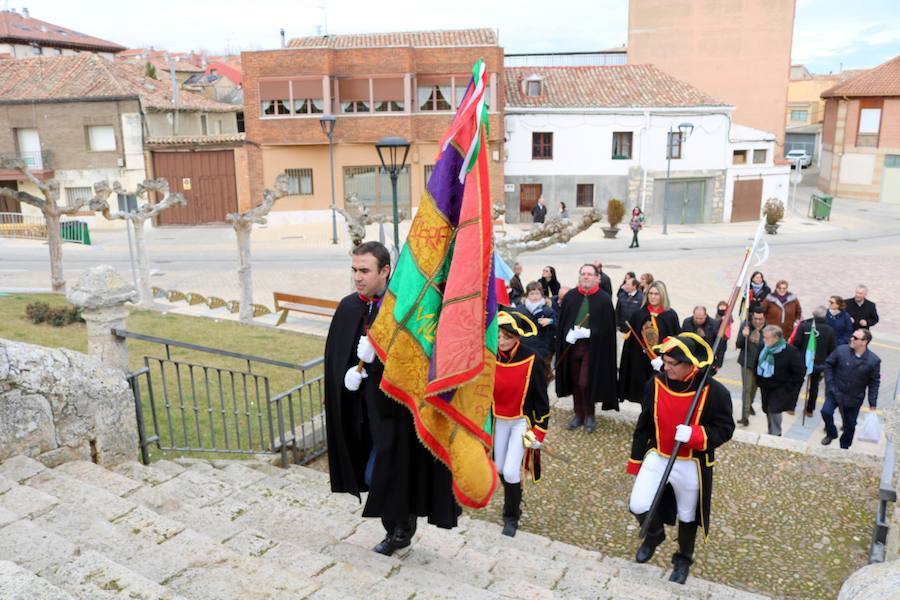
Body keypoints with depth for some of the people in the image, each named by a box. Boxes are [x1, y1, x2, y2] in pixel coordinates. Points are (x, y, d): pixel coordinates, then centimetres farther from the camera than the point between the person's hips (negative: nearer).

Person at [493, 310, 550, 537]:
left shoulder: (530, 359, -20)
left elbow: (541, 396, -11)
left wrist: (540, 429, -11)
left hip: (522, 420, -4)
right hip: (499, 420, 4)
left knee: (511, 471, -10)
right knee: (500, 468, 14)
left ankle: (511, 516, 14)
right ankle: (513, 502, 44)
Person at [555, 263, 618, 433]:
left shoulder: (604, 299, -7)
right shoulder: (570, 297, 3)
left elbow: (608, 327, -9)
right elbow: (562, 323, 8)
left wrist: (587, 333, -19)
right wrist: (568, 334, -8)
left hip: (593, 347, -4)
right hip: (571, 346, 4)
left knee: (585, 383, -6)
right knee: (575, 382, 12)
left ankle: (589, 415, 18)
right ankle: (579, 414, 28)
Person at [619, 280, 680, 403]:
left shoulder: (671, 315, -2)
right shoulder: (638, 314, 5)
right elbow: (630, 339, 6)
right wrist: (628, 361, 0)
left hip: (662, 363, -3)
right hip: (640, 361, 3)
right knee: (642, 393, 8)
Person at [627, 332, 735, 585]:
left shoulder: (714, 392, -21)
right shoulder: (655, 384, -11)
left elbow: (725, 429, -11)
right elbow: (644, 425, 1)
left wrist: (694, 435, -30)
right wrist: (635, 460, 7)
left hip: (691, 466, -2)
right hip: (656, 458, 2)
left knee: (687, 516, 17)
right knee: (637, 506, -5)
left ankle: (683, 560, 45)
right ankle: (655, 533, 31)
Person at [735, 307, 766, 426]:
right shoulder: (746, 327, -11)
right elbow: (738, 345, -10)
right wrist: (744, 336, -26)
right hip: (747, 362, -2)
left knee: (754, 386, 22)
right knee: (746, 388, -6)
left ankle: (749, 405, 47)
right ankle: (745, 415, -4)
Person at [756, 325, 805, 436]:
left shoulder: (790, 352, -21)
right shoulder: (764, 348, -4)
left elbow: (800, 373, -15)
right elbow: (759, 364, 15)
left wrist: (787, 387, -15)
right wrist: (759, 381, 10)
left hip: (780, 389, -6)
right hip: (765, 387, 6)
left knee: (774, 410, -13)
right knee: (767, 410, 14)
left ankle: (775, 435, 3)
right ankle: (771, 433, 30)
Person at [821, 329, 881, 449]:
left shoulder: (874, 360, -16)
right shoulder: (841, 350, -15)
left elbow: (874, 382, -6)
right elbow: (828, 364, -1)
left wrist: (873, 404, -6)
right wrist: (830, 384, -8)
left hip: (854, 398, 0)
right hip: (836, 392, 0)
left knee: (850, 425, 10)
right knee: (826, 411, -17)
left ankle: (844, 447, 33)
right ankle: (831, 434, 13)